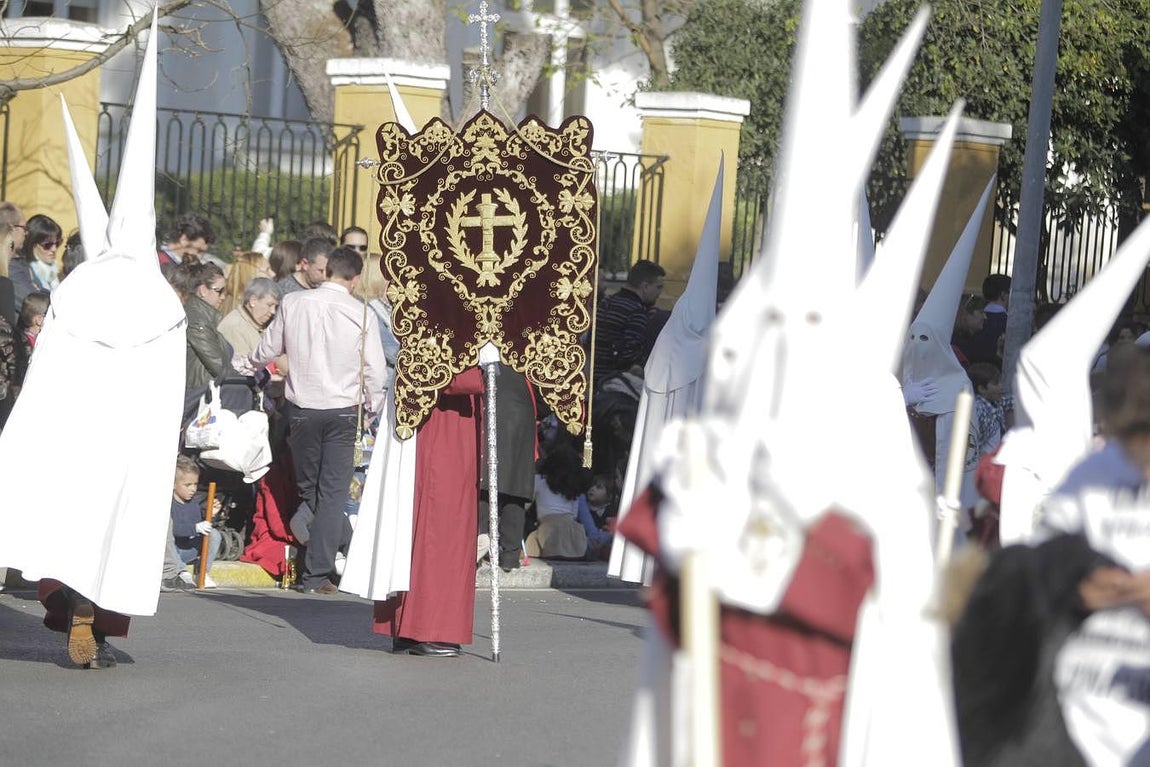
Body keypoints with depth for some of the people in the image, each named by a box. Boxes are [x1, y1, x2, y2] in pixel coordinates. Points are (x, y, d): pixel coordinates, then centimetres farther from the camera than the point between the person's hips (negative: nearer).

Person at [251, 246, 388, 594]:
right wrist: (372, 407, 13)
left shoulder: (293, 303, -3)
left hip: (303, 408, 1)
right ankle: (316, 574, -5)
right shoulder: (360, 314, -8)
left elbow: (265, 353, 8)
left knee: (308, 489, 18)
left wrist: (255, 363, 32)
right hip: (343, 409, -1)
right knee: (333, 491, 1)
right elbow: (376, 373, -6)